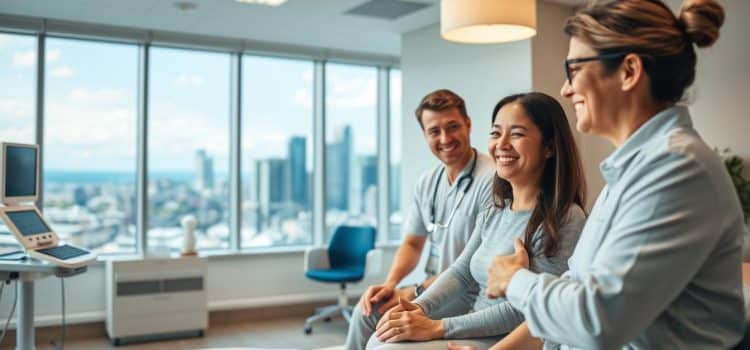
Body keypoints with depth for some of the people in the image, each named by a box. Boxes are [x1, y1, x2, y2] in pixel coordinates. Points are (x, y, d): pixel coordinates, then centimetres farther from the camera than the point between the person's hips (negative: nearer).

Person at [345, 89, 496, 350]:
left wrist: (417, 292, -18)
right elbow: (412, 244, 14)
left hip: (469, 295, -7)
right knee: (368, 309, -6)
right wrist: (391, 283, -6)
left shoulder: (491, 180, -18)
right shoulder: (426, 182, 7)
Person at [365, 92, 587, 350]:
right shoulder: (492, 214, 8)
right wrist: (419, 308, -10)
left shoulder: (566, 220, -18)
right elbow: (461, 273, 10)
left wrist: (436, 328, -23)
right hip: (474, 328, 7)